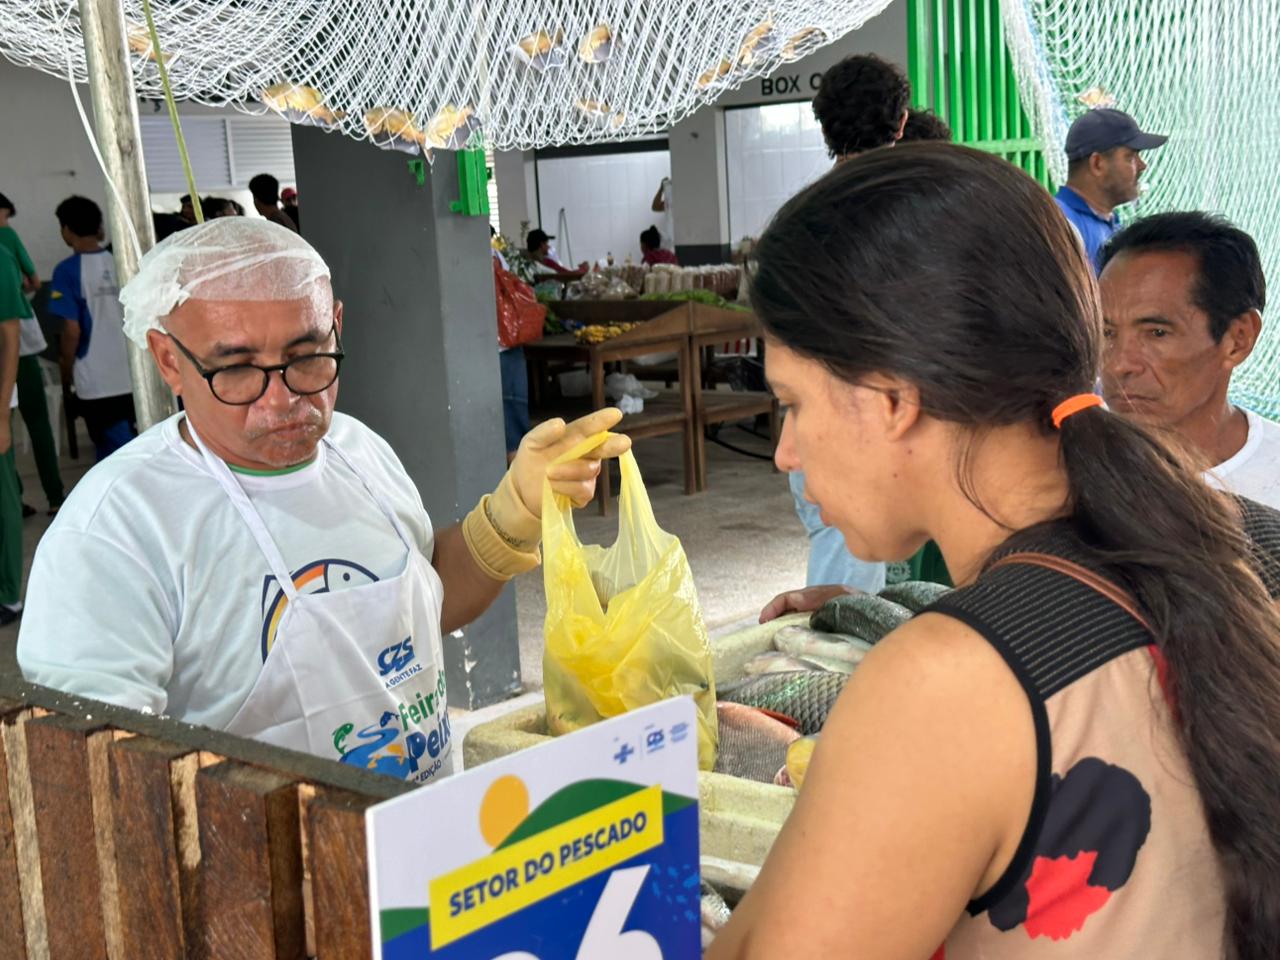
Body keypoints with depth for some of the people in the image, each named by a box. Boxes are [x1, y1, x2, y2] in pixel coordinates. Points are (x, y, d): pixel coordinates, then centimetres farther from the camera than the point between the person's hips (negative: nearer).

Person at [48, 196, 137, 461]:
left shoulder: (68, 270, -10)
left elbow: (72, 330, -13)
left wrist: (66, 372, 0)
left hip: (96, 380, -5)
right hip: (132, 374, 5)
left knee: (116, 454, 1)